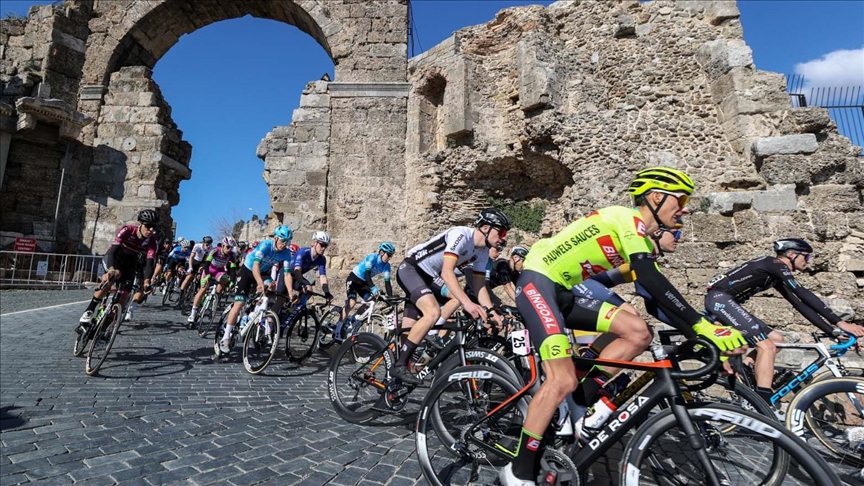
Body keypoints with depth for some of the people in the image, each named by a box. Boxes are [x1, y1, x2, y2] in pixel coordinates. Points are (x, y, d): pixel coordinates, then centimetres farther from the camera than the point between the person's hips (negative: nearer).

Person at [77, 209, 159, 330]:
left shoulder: (153, 241, -24)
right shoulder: (127, 230, -31)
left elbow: (150, 262, -34)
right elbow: (114, 249, -40)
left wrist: (147, 281, -50)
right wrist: (111, 269, -58)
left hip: (129, 262, 3)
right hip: (113, 257, -3)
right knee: (114, 275, -33)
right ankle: (88, 313, -27)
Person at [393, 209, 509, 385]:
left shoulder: (483, 252, 0)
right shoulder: (461, 234, -25)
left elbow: (480, 286, 3)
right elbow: (447, 272, -35)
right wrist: (467, 303, -43)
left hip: (429, 276, 9)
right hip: (410, 268, -9)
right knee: (433, 312, -25)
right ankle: (399, 365, -16)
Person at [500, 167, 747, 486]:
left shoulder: (643, 240, 16)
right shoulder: (629, 219, -12)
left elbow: (658, 299, 14)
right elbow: (653, 283, -24)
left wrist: (703, 338, 10)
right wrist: (702, 326, -22)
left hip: (563, 292, 9)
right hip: (538, 281, -9)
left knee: (639, 333, -2)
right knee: (563, 381, -18)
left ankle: (582, 402, 5)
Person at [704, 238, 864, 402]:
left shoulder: (776, 275, 21)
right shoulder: (776, 265, -6)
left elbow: (800, 304, 20)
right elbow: (804, 295, -15)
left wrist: (832, 331, 16)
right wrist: (839, 323, -15)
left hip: (726, 301, 10)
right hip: (719, 298, -10)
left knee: (776, 339, 13)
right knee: (767, 347, -15)